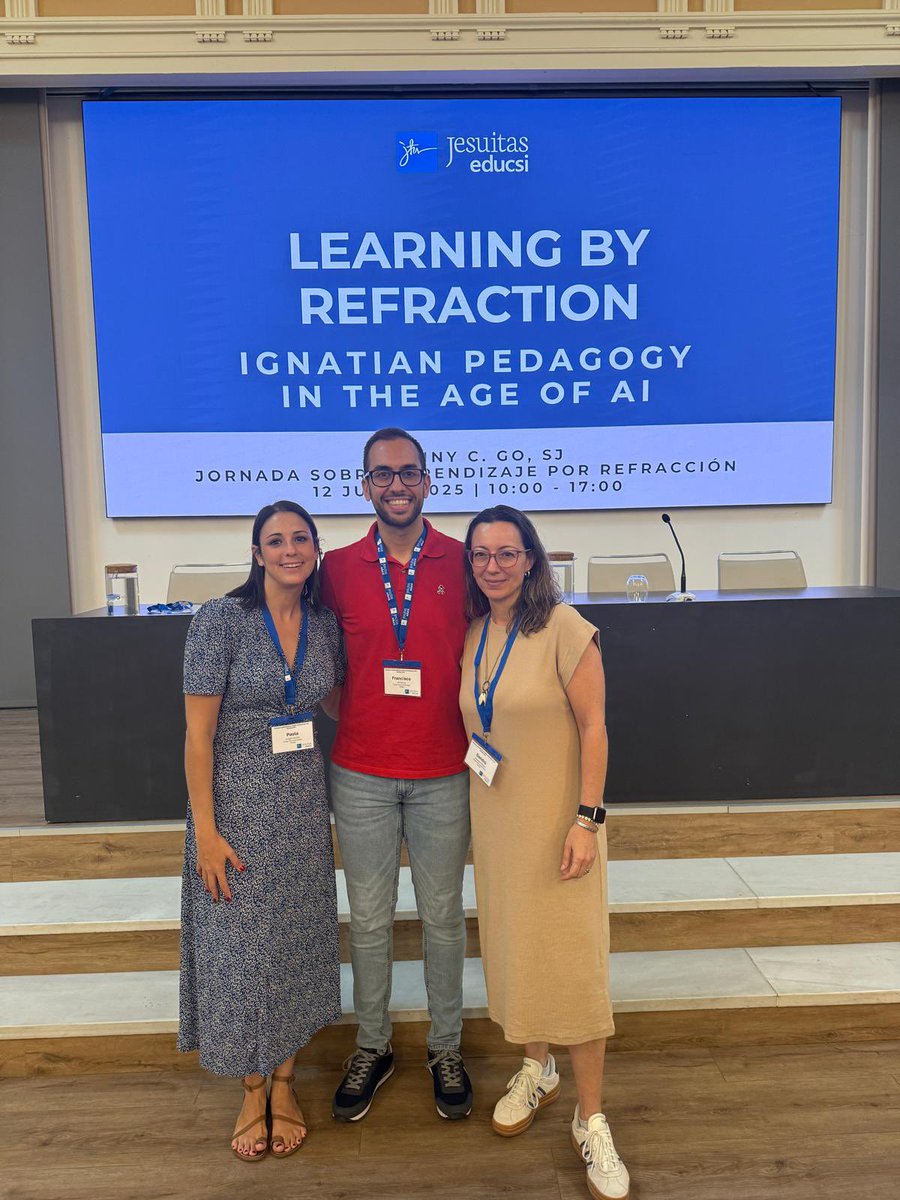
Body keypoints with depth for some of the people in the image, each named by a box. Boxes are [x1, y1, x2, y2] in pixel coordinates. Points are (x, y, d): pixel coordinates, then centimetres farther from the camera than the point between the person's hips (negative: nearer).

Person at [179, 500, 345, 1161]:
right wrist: (206, 830, -15)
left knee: (297, 943, 13)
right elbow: (198, 734, -13)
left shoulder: (325, 625, 1)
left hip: (304, 806, 4)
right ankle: (252, 1091, 31)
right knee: (240, 946, 8)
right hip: (237, 804, -4)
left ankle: (285, 1082, 35)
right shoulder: (221, 619, -13)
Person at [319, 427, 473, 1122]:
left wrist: (476, 743, -2)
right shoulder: (338, 569, 0)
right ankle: (372, 1049, 34)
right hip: (360, 776, 1)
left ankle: (446, 1050, 33)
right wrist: (355, 722, 0)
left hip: (442, 775, -1)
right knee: (369, 919, 13)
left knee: (443, 916, 13)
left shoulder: (462, 563, -3)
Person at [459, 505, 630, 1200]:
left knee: (571, 961, 0)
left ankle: (591, 1121, 18)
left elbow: (593, 726, -14)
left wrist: (587, 819, -17)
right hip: (494, 818, 6)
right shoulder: (470, 634, 4)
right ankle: (537, 1070, 40)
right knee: (511, 947, 17)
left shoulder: (564, 628, -14)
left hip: (557, 819, -5)